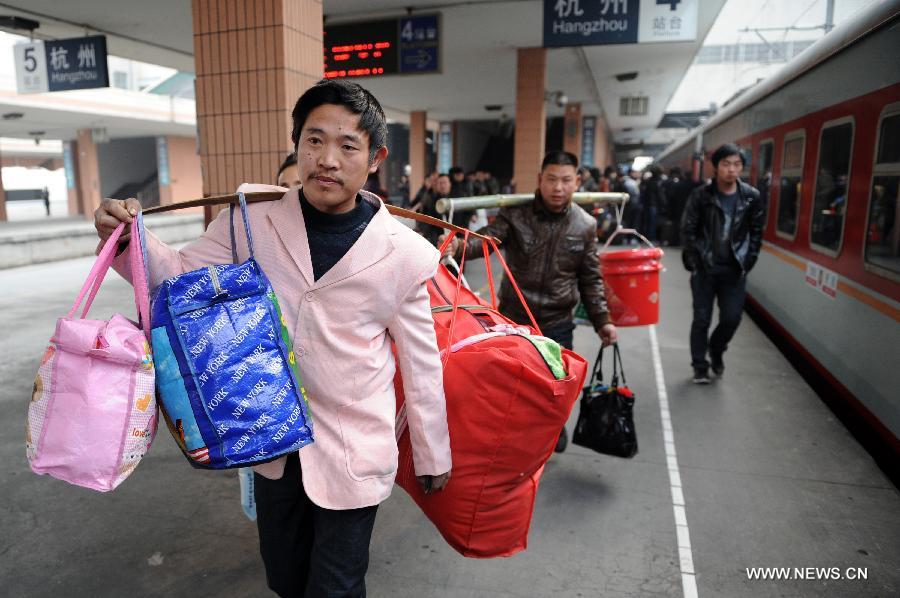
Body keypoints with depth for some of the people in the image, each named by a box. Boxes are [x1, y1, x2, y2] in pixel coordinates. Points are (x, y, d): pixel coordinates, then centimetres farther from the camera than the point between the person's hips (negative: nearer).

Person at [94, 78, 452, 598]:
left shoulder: (406, 255, -16)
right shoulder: (252, 221, -10)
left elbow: (422, 366, -6)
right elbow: (184, 276, 4)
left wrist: (433, 458, 3)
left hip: (353, 454, -3)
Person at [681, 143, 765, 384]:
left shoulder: (751, 196, -1)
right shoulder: (701, 195, -8)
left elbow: (756, 231, 7)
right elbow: (688, 230, -4)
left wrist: (748, 261, 1)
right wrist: (695, 262, -8)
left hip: (735, 270, 2)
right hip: (705, 268, -2)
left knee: (732, 318, 2)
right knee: (702, 319, 4)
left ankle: (716, 349, 33)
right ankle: (700, 366, 20)